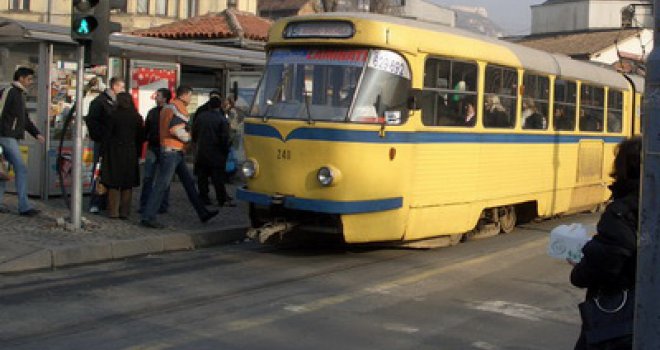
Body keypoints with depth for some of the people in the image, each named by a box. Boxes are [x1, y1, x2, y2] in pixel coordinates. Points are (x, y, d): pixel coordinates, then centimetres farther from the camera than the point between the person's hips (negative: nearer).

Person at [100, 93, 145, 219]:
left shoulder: (114, 115, -7)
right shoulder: (137, 117, 2)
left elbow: (108, 135, -6)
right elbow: (141, 137, 4)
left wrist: (104, 152, -1)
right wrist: (138, 153, 11)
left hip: (115, 152, -2)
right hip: (131, 152, 2)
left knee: (113, 184, 5)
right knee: (127, 185, 8)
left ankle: (113, 212, 4)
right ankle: (124, 212, 8)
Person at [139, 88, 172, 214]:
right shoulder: (152, 112, 13)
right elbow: (146, 129, 19)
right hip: (152, 148, 5)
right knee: (148, 178, 2)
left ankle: (163, 205, 11)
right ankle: (144, 205, 5)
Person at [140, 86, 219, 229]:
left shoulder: (167, 108, 17)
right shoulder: (178, 109, -14)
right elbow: (176, 131, -22)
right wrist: (189, 137, -5)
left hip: (176, 153, 11)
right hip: (172, 151, -11)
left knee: (189, 183, 14)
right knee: (162, 185, -8)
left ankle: (203, 213, 20)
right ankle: (148, 217, -6)